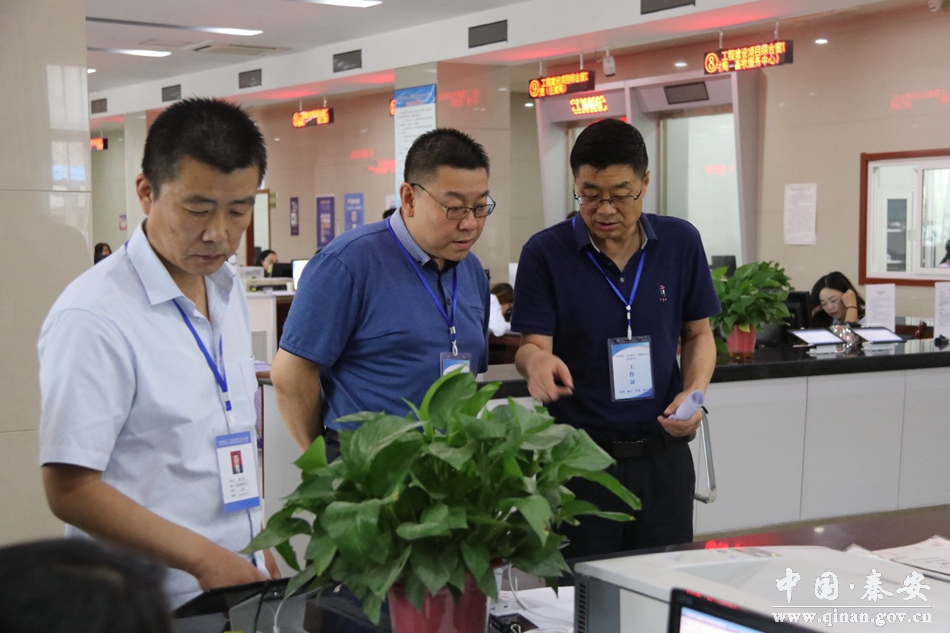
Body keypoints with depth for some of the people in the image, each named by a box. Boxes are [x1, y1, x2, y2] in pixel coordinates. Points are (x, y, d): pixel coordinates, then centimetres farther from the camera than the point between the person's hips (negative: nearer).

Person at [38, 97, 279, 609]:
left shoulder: (228, 289, 5)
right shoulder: (94, 317, -19)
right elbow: (69, 489, -20)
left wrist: (253, 544, 11)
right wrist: (202, 557, -23)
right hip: (151, 605, -7)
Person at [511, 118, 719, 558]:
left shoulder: (681, 242, 2)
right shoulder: (545, 253, -6)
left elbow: (698, 334, 11)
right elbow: (531, 345, -10)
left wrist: (695, 391, -8)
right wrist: (537, 361, -34)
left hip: (663, 457, 3)